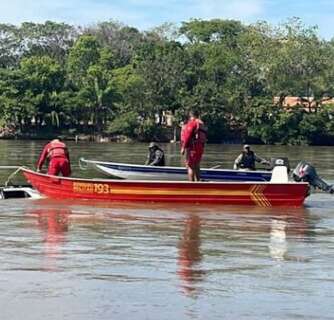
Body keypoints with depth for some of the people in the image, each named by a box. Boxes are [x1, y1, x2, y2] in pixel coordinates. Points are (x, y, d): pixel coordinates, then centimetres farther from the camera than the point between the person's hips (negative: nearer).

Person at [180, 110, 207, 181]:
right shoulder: (201, 124, 17)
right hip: (200, 148, 8)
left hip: (192, 147, -8)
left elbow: (187, 136, -15)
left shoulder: (192, 123, -7)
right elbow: (204, 137, 14)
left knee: (190, 166, -6)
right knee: (196, 167, 16)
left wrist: (183, 147, -13)